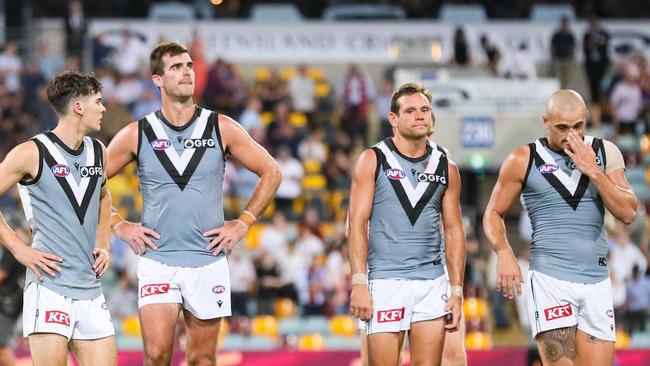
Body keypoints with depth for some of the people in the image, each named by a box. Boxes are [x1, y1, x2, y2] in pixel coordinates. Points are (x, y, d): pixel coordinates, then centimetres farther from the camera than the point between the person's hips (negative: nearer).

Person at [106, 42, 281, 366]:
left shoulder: (221, 128, 2)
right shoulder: (136, 135, 1)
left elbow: (271, 173, 9)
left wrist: (242, 223, 3)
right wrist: (119, 226, 2)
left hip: (208, 261, 1)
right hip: (157, 262, -1)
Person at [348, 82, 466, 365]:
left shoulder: (446, 168, 11)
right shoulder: (373, 161, 2)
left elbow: (454, 232, 13)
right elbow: (357, 225, -3)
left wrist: (457, 290, 6)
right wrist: (359, 283, -13)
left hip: (432, 283, 3)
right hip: (385, 282, -3)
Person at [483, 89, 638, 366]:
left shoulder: (605, 153, 8)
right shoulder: (523, 161, 2)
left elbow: (628, 213, 0)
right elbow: (493, 213, 9)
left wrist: (593, 171, -9)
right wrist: (504, 254, -10)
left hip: (597, 282, 3)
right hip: (549, 279, -3)